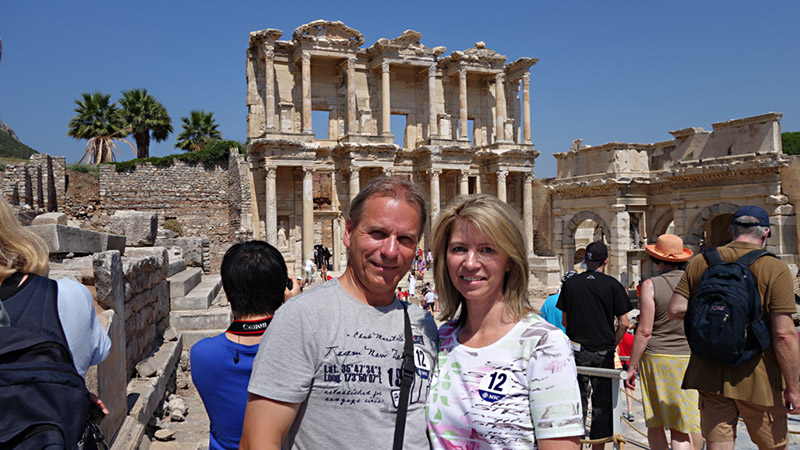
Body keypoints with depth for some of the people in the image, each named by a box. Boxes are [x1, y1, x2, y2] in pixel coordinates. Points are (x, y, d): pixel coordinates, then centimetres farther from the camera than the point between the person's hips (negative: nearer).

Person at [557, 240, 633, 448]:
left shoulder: (570, 283, 1)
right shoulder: (612, 285, -5)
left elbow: (565, 322, 6)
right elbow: (623, 323, -6)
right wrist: (612, 345, 7)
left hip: (577, 351, 2)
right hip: (603, 352, -1)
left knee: (577, 401, 11)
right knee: (602, 404, 9)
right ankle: (598, 445, 14)